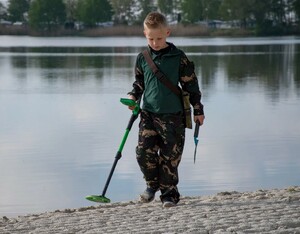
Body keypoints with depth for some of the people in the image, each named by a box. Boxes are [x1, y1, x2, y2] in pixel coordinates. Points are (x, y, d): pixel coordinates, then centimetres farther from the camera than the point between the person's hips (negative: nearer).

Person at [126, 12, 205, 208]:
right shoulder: (142, 58, 5)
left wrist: (198, 110, 4)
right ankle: (152, 184, 17)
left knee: (170, 157, -1)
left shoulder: (178, 57, -3)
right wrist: (133, 96, 0)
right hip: (149, 113, 2)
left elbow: (190, 84, 2)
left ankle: (169, 193, 13)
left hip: (173, 116, -2)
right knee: (144, 152, -8)